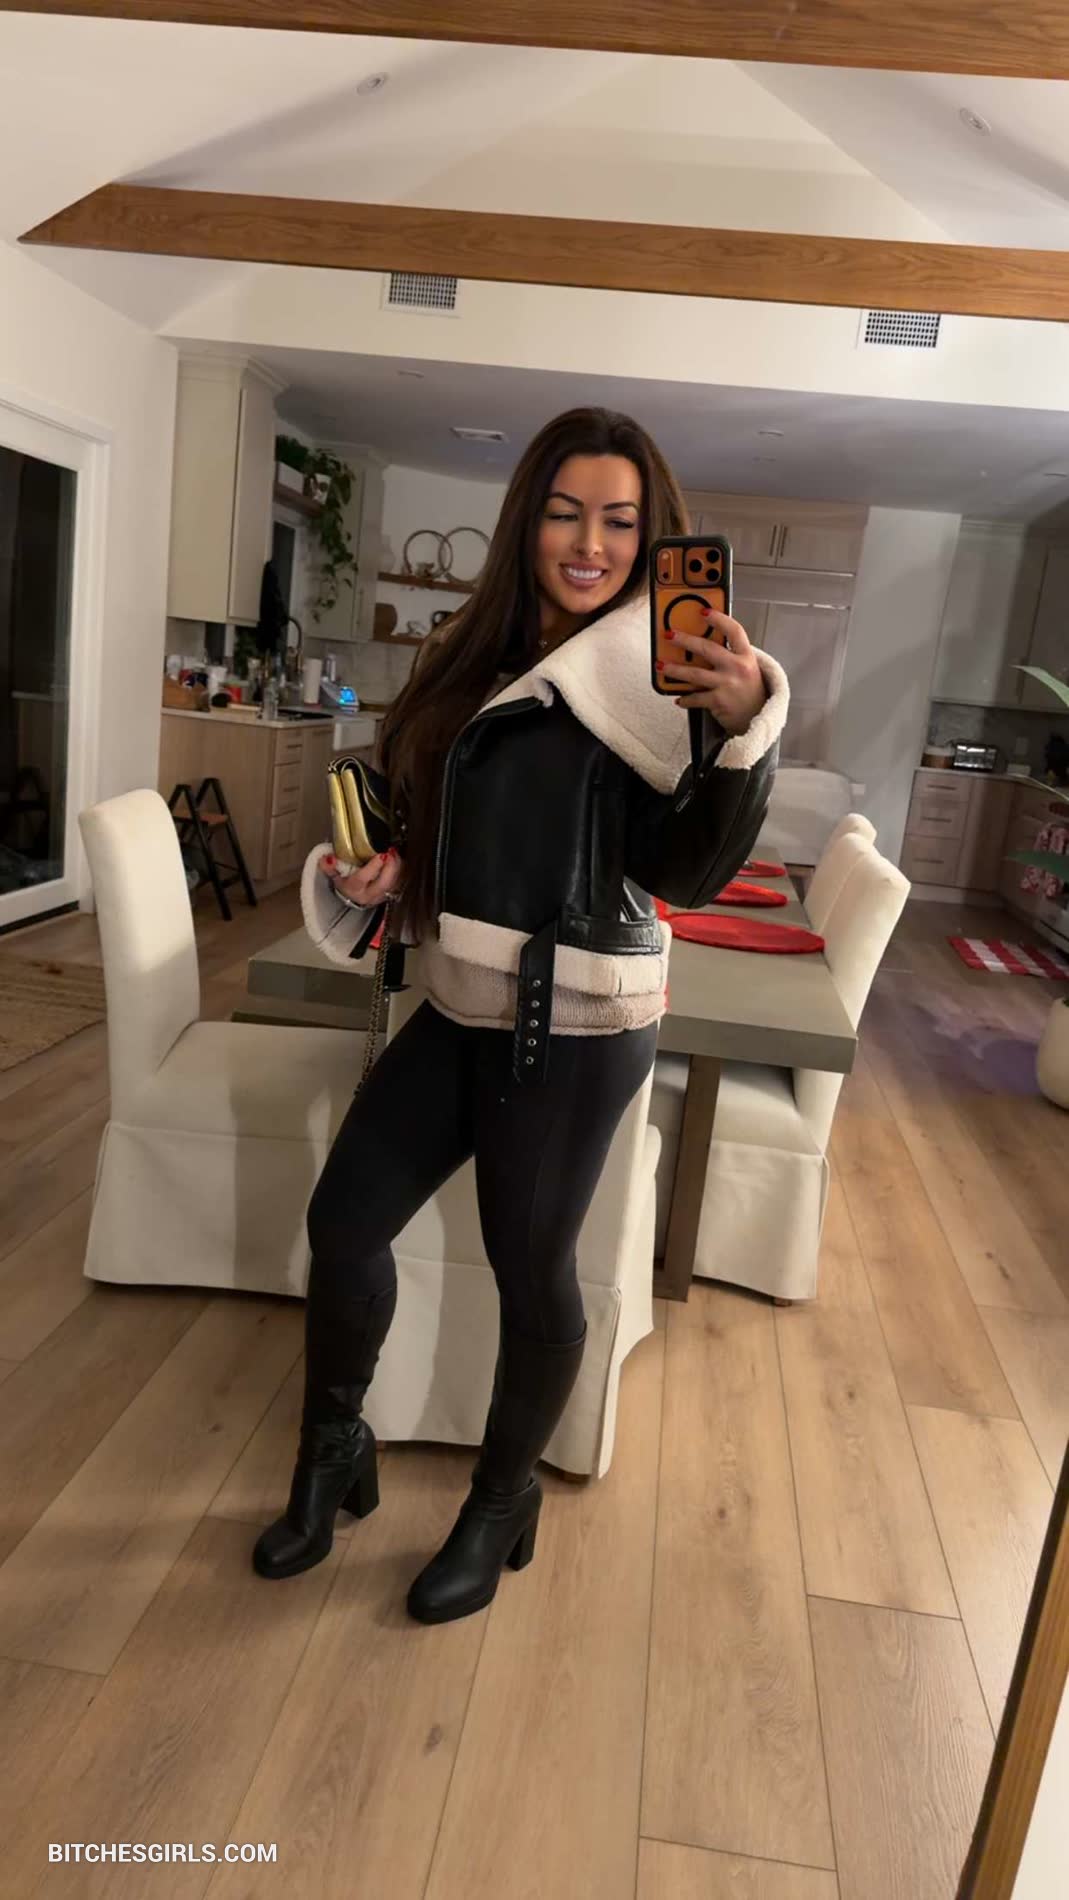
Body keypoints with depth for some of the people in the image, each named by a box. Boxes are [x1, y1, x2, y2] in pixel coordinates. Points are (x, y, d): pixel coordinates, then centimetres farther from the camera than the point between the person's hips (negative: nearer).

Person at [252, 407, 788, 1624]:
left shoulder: (658, 671, -9)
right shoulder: (476, 653, 8)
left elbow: (685, 871, -18)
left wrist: (742, 728, -31)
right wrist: (384, 871, 0)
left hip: (577, 1025, -6)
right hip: (460, 1007, 7)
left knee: (531, 1265, 6)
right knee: (343, 1218, 9)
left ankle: (501, 1507, 32)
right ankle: (332, 1454, 34)